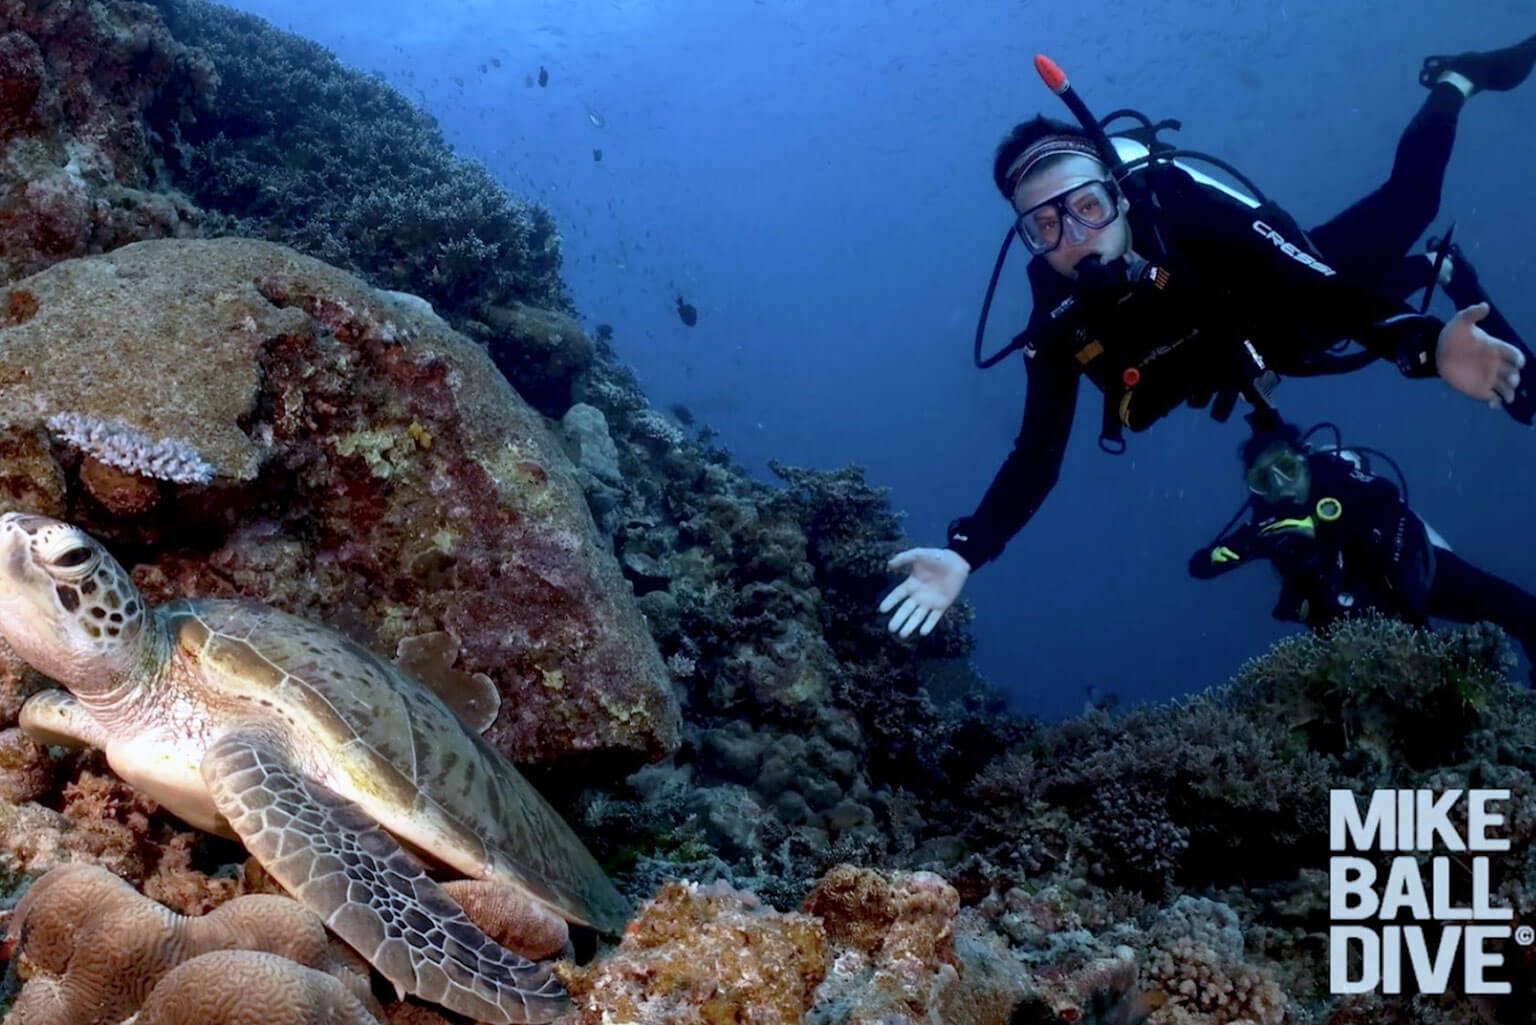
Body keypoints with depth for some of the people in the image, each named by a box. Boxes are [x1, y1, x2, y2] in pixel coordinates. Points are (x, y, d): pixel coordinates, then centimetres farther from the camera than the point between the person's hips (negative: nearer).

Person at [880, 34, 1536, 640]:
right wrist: (965, 551, -44)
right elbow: (1037, 456, -31)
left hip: (1301, 287, -2)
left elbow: (1325, 288, -47)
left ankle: (1454, 81, 43)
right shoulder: (1060, 327, -34)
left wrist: (1425, 344, -66)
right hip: (1245, 362, 3)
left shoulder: (1195, 218, -43)